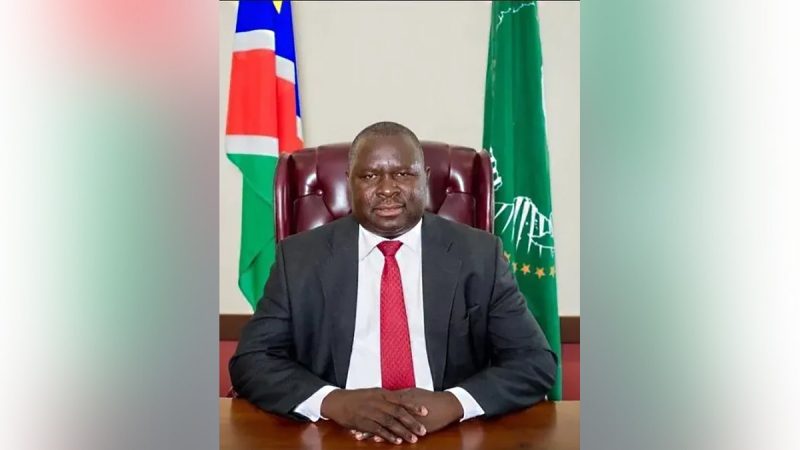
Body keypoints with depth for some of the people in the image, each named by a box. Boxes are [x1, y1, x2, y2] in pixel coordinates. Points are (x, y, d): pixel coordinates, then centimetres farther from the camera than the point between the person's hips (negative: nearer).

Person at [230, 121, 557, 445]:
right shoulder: (299, 257, 1)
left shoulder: (479, 254, 0)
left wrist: (453, 402, -20)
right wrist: (333, 401, -20)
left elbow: (536, 362, -3)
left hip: (451, 436, 1)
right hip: (338, 437, -1)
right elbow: (251, 361, -2)